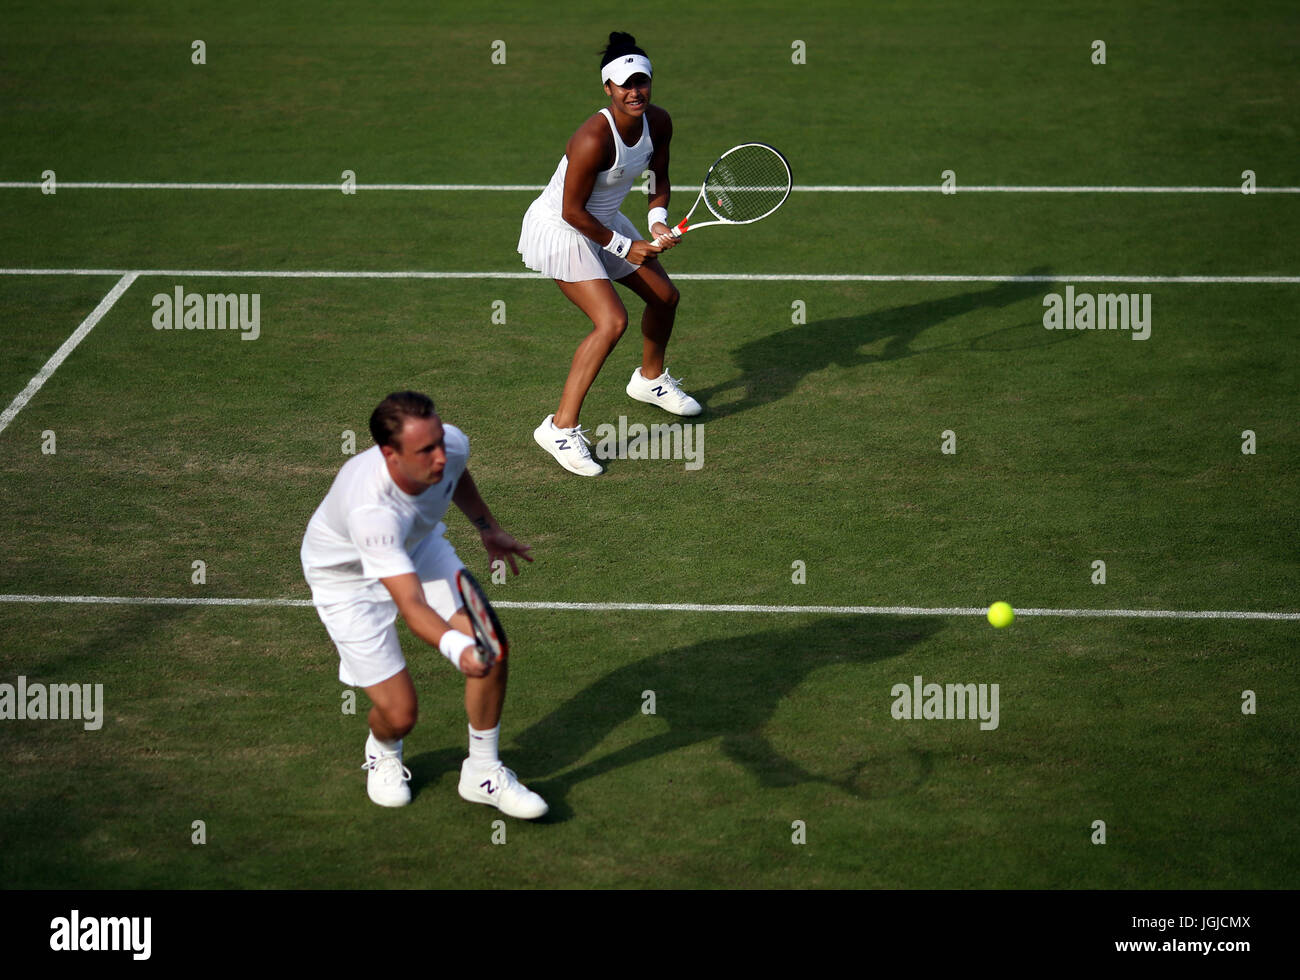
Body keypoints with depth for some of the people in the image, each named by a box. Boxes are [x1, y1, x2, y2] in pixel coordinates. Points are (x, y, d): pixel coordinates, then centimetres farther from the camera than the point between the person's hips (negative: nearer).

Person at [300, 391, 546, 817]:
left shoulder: (452, 445, -27)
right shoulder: (370, 509, -47)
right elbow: (411, 603, -51)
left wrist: (488, 527, 11)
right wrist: (456, 649, -68)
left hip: (420, 545, 6)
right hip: (347, 576, -6)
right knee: (399, 714, -8)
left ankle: (483, 773, 7)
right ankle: (383, 754, 32)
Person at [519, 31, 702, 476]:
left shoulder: (658, 123, -10)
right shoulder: (594, 139, -33)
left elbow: (659, 177, 8)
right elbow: (573, 211, -26)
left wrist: (658, 221, -11)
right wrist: (623, 247, -17)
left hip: (605, 222, 9)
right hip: (560, 229, -9)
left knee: (664, 295, 20)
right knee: (612, 321, -23)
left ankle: (650, 379, 50)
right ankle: (561, 428, -19)